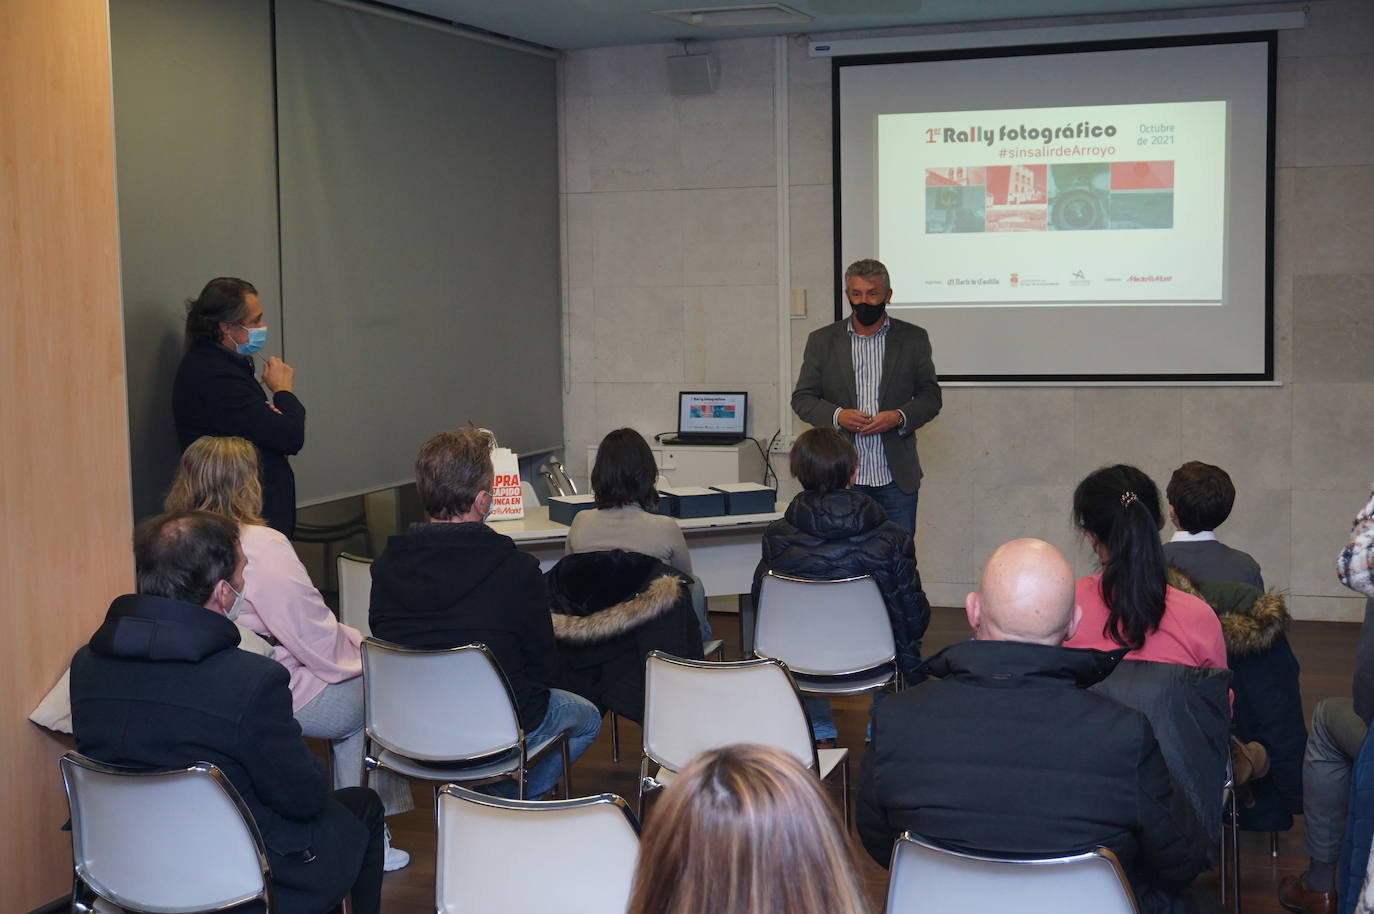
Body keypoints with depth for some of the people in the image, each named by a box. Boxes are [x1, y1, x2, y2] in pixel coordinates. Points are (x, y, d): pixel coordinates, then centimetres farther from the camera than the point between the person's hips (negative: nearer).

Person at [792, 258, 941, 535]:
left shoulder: (913, 338, 7)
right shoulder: (822, 341, 7)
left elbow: (930, 396, 8)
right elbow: (802, 398, 7)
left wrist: (900, 417, -12)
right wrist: (836, 415, -13)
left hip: (896, 476, 0)